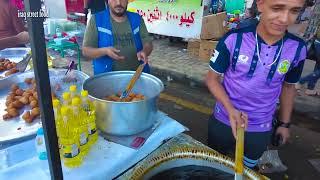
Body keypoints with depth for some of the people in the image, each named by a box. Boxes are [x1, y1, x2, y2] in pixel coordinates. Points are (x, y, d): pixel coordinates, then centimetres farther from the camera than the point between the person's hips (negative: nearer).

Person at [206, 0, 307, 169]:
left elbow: (288, 86, 5)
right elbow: (212, 77, -11)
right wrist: (230, 109, -25)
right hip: (223, 122, -1)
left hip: (261, 130, 2)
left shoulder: (298, 49, -10)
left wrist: (284, 123, 12)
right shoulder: (233, 39, -19)